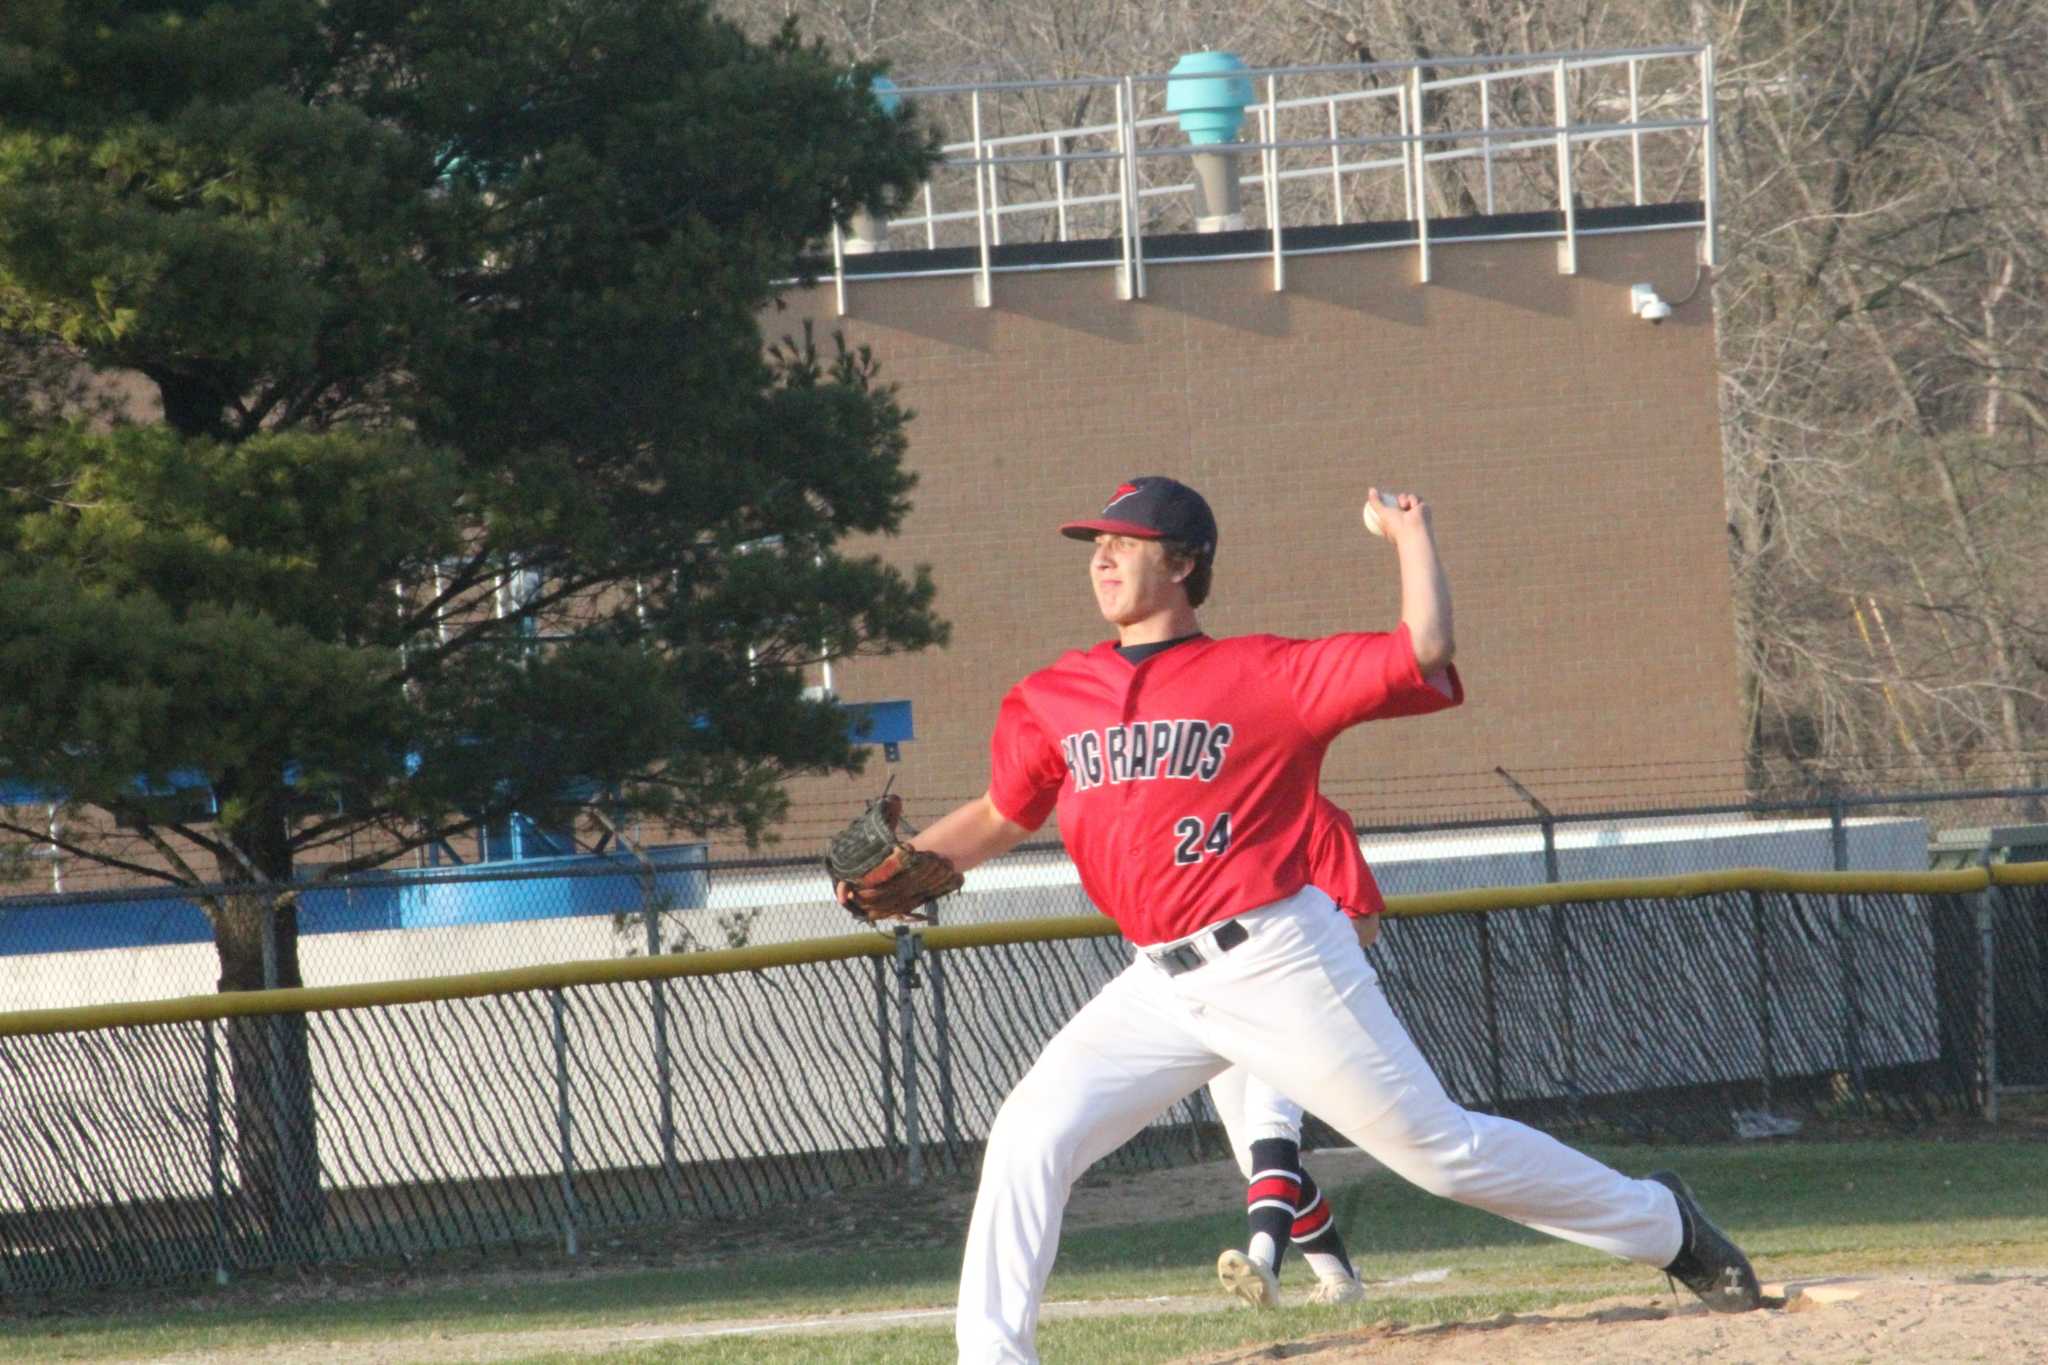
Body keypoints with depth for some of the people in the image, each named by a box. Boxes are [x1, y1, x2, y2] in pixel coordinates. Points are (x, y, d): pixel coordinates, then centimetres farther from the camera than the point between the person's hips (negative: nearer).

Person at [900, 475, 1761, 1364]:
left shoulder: (1265, 674, -5)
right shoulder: (1052, 700, 10)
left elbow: (1420, 654, -13)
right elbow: (1002, 816, 21)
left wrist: (1411, 534, -4)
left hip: (1281, 965, -5)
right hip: (1159, 987, 5)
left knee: (1436, 1144, 0)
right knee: (1027, 1140, -11)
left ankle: (1661, 1225, 18)